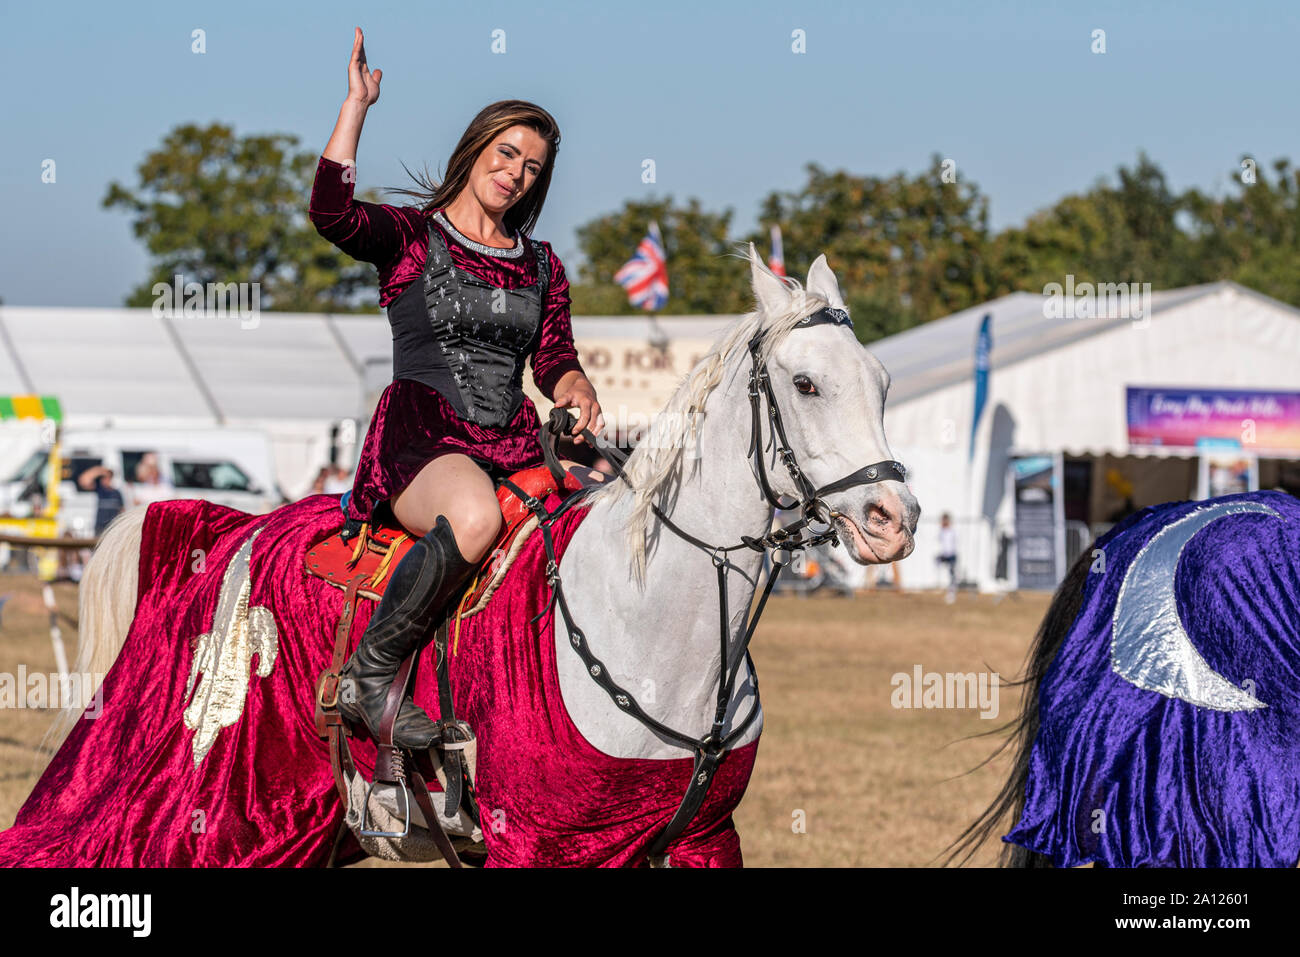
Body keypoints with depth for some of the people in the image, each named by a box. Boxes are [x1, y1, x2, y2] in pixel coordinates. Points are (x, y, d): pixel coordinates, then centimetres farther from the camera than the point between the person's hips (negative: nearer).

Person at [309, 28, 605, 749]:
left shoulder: (541, 266, 21)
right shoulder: (410, 237, 6)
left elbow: (555, 359, 20)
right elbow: (331, 214, -13)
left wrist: (576, 391, -5)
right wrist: (356, 104, -11)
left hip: (514, 444, 5)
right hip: (420, 439, -5)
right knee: (474, 516, -40)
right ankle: (369, 675, -28)